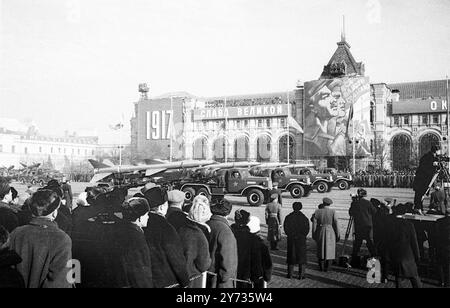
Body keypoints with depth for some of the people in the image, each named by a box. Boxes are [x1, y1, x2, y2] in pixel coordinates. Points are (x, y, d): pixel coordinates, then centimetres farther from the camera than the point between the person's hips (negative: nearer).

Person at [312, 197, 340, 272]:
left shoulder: (317, 212, -6)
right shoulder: (333, 212, -9)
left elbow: (314, 224, -4)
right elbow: (336, 224, -7)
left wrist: (314, 234, 6)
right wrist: (338, 235, 2)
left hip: (320, 232, 1)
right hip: (330, 232, -1)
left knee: (321, 250, 15)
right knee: (329, 250, 11)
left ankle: (321, 268, 21)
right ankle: (327, 268, 12)